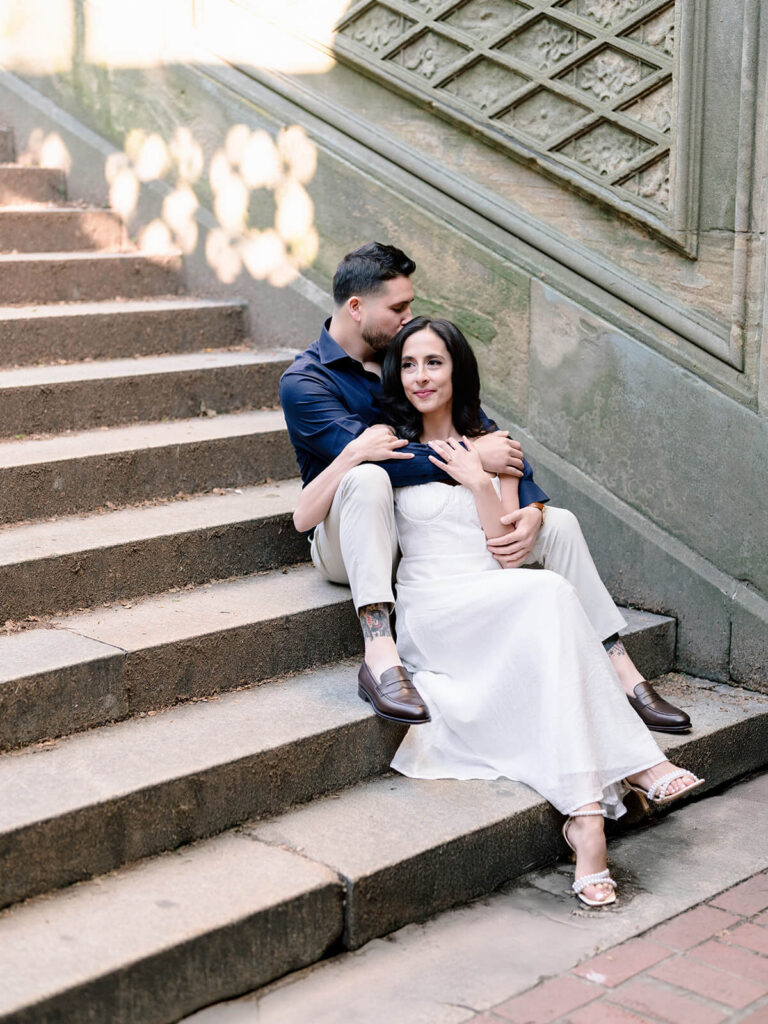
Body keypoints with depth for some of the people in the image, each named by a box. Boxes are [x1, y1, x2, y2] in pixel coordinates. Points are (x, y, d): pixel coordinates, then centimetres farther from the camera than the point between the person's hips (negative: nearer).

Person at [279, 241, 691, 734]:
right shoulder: (303, 382, -10)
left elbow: (491, 434, 4)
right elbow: (361, 454, -27)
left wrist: (532, 508, -13)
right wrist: (472, 455, -25)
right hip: (349, 546, -5)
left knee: (560, 524, -8)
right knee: (368, 477, -39)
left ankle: (625, 677, -8)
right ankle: (380, 658, -47)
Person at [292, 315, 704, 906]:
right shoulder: (392, 444, 9)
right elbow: (304, 517, 2)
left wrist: (479, 481, -4)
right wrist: (353, 453, -11)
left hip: (502, 605, 3)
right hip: (430, 617, -3)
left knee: (544, 614, -35)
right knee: (550, 592, -32)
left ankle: (588, 815, -40)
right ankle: (633, 765, -35)